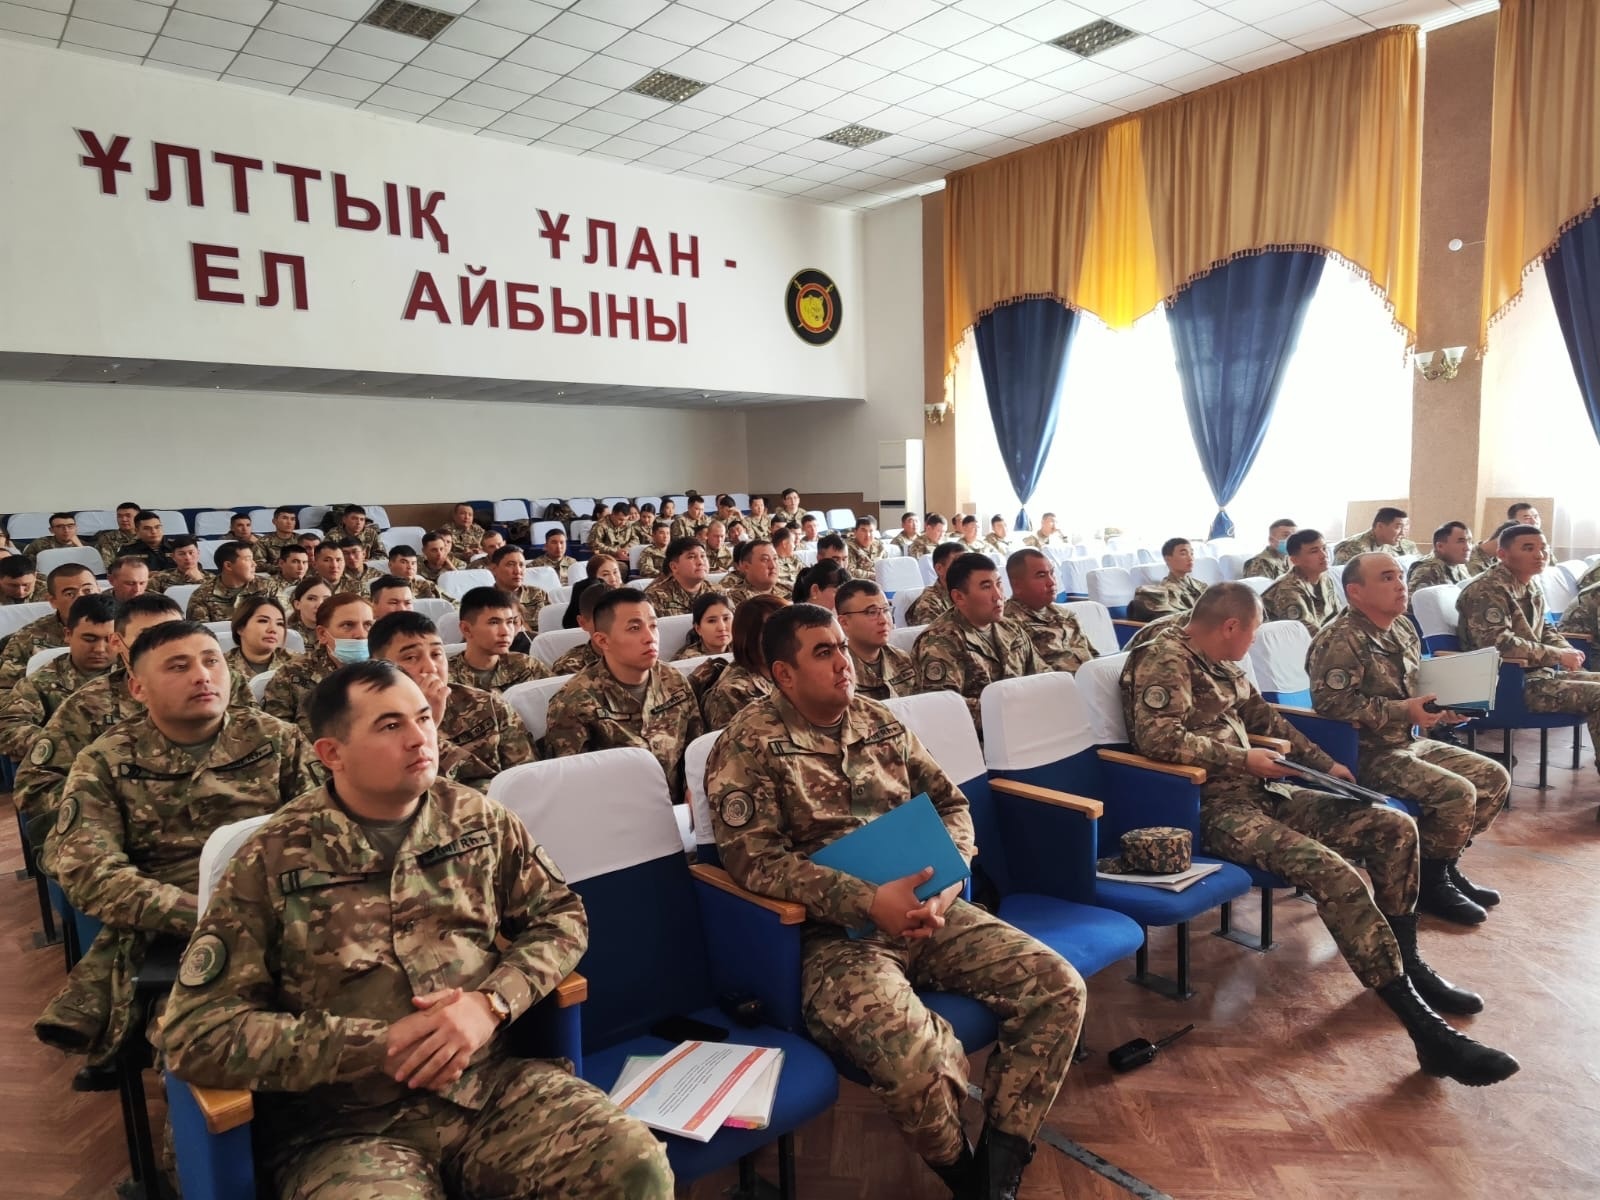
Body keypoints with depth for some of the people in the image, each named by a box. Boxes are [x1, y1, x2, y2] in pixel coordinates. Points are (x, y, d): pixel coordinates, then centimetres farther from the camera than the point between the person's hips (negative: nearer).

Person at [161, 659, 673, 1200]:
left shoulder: (477, 817, 6)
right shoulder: (272, 861, -3)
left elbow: (561, 916, 10)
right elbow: (197, 1033, -7)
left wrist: (491, 1002, -10)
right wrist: (380, 1046, -14)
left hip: (494, 1083, 2)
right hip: (345, 1124, -1)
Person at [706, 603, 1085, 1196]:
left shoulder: (879, 721, 11)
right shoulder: (748, 745, -7)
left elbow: (951, 804, 15)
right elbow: (755, 860, -16)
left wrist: (946, 879, -6)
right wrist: (869, 902, -23)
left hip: (927, 910, 6)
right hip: (834, 931, -6)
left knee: (1059, 988, -8)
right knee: (910, 1055, -32)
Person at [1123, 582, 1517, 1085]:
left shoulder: (1222, 664, 16)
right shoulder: (1164, 659, -14)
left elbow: (1265, 718, 29)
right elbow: (1158, 739, -27)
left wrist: (1326, 764, 25)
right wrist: (1244, 760, -17)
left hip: (1262, 792, 10)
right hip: (1214, 806, -10)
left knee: (1394, 827, 5)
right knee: (1334, 873, -28)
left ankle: (1408, 963, 20)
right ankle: (1425, 1028, -21)